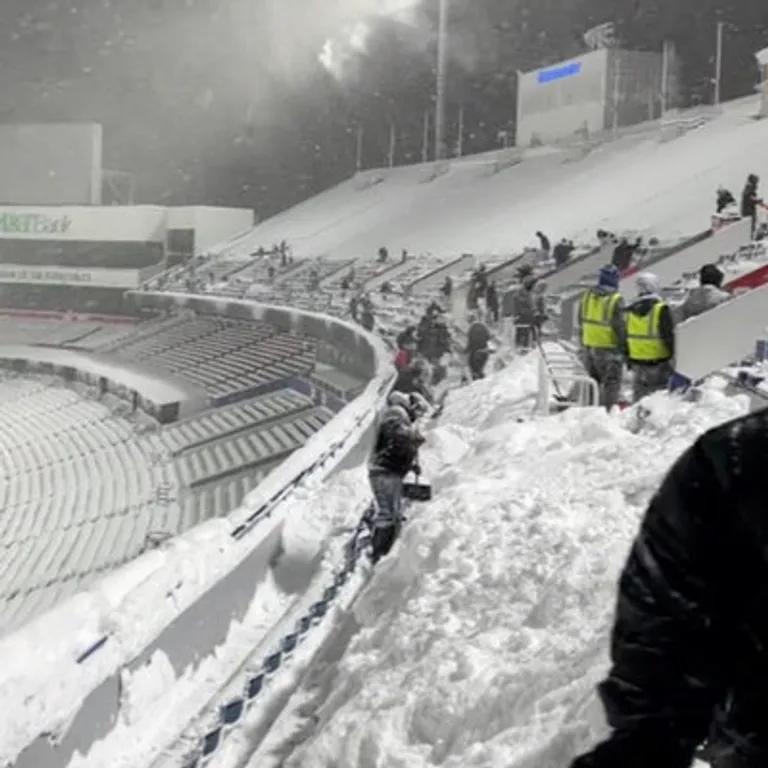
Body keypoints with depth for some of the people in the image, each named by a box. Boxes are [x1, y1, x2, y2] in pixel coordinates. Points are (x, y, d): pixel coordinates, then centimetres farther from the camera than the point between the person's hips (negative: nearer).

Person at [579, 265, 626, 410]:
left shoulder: (588, 296, 3)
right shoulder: (616, 300, -16)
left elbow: (581, 322, 11)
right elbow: (620, 326, -14)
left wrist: (583, 341, 20)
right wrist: (624, 347, -4)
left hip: (588, 345, 6)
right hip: (609, 348, -6)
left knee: (593, 380, 17)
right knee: (611, 382, 2)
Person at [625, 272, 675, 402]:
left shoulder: (631, 310, 5)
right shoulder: (661, 309, -12)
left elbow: (626, 337, 11)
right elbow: (668, 336, -14)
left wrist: (629, 360, 20)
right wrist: (672, 356, -4)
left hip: (638, 363, 5)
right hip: (659, 362, -5)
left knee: (640, 396, 11)